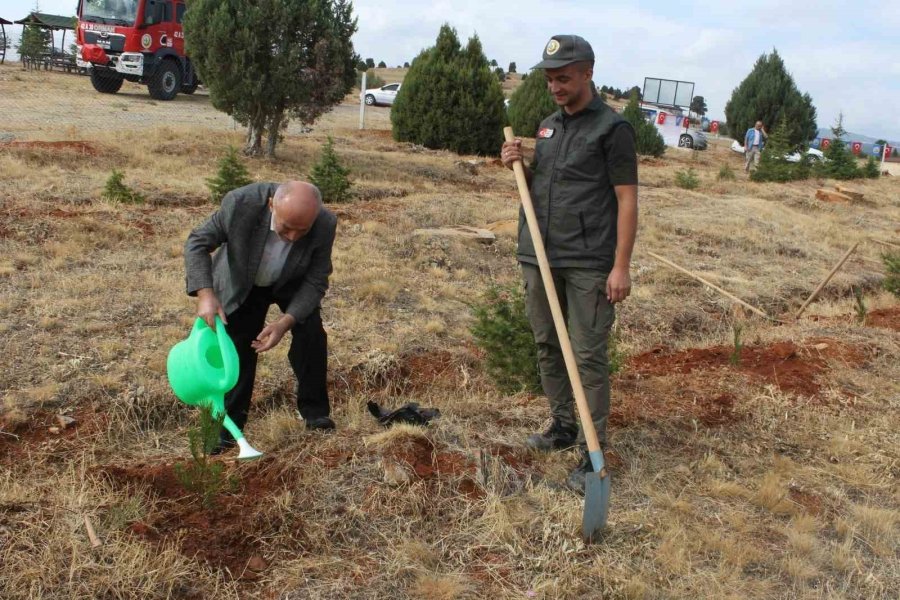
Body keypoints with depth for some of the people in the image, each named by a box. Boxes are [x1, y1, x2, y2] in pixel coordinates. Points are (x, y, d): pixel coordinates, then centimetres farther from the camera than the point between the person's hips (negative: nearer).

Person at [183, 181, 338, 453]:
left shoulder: (325, 224, -34)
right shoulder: (241, 203, -38)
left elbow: (316, 281, -22)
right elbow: (197, 243, -25)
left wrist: (285, 322, -34)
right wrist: (205, 293, -40)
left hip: (292, 284, 1)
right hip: (242, 284, 0)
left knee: (311, 333, -17)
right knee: (237, 350, -2)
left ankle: (315, 412, 1)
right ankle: (228, 430, 12)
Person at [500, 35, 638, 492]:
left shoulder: (612, 128, -6)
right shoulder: (548, 127, 15)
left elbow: (627, 200, -9)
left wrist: (621, 266, -15)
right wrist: (516, 165, 0)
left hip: (588, 264, -7)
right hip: (539, 257, 7)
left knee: (588, 356, -4)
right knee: (548, 346, 13)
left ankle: (593, 452, 2)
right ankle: (563, 426, 28)